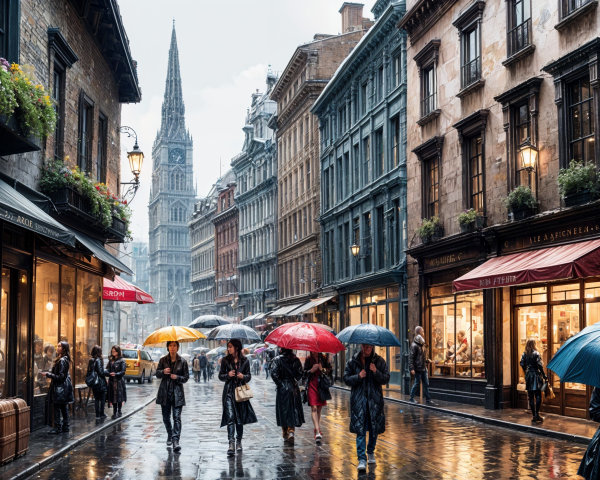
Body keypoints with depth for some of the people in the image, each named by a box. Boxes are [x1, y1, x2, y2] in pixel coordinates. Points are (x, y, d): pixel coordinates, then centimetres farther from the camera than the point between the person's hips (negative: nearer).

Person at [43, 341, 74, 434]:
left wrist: (48, 374, -14)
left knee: (57, 407, -6)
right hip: (65, 387, 10)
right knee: (63, 407, 14)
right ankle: (65, 426, 19)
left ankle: (58, 427, -3)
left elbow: (60, 376, -20)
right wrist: (50, 373, 16)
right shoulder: (65, 359, 12)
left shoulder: (62, 360, -19)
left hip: (60, 387, -10)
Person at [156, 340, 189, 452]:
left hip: (177, 393, -2)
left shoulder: (182, 362, 0)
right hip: (165, 392, 2)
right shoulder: (163, 360, 4)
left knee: (177, 417, -11)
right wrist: (163, 372, -15)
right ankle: (169, 435, 34)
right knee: (166, 417, 11)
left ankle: (175, 440, -17)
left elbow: (186, 377, 3)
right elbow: (157, 374, 6)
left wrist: (177, 377, -15)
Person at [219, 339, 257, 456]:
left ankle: (239, 442, 23)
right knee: (230, 418, -13)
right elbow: (220, 376, 7)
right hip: (229, 391, -1)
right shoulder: (225, 360, 3)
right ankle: (231, 443, -19)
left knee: (240, 418, 8)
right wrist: (228, 375, -13)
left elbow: (249, 376, 10)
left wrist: (243, 376, -12)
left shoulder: (245, 361, 3)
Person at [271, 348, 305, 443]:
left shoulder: (277, 359, -7)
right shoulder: (295, 359, 0)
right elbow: (300, 373, -3)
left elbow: (273, 373, -15)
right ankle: (291, 430, -10)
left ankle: (285, 433, 16)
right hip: (294, 388, 2)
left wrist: (279, 383, -5)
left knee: (283, 410, 10)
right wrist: (295, 381, 8)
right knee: (293, 409, 7)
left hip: (282, 388, -2)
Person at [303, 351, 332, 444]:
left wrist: (323, 369, -13)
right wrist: (311, 370, -14)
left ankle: (317, 429, 26)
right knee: (314, 408, -13)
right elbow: (305, 373, 5)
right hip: (312, 385, -2)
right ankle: (317, 432, -21)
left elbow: (329, 370, 6)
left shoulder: (324, 358, 5)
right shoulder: (308, 359, 3)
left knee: (319, 408, 10)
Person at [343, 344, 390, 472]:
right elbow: (346, 379, 3)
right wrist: (358, 376, -14)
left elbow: (386, 379, 0)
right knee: (360, 429, -9)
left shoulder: (379, 361, 4)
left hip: (375, 399, 1)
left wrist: (376, 372, -17)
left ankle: (371, 452, 33)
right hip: (358, 400, -1)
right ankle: (362, 459, -10)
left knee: (374, 428, 9)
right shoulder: (353, 362, 4)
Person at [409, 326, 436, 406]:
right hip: (417, 368, -8)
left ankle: (428, 399, 12)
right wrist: (412, 368, -22)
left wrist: (427, 360, 9)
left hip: (424, 367, 8)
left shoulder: (422, 344, 11)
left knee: (426, 384, 8)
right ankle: (412, 398, 17)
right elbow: (411, 357, -17)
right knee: (417, 383, 2)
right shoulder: (414, 345, -15)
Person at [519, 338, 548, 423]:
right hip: (536, 375, -5)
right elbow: (539, 365, -14)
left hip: (528, 376, 5)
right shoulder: (536, 354, -10)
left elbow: (522, 364, 3)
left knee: (531, 397, 7)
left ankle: (534, 416, 8)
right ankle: (537, 414, -9)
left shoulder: (524, 354, 4)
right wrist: (544, 376, -8)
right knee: (538, 396, -1)